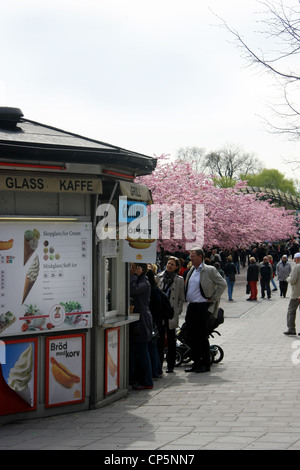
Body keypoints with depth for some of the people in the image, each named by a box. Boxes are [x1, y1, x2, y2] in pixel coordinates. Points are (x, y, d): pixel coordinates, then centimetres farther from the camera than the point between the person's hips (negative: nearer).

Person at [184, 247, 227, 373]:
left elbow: (222, 284, -10)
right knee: (191, 336, 7)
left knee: (202, 336, -4)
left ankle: (206, 364, 6)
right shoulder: (191, 271, 15)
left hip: (203, 307, -7)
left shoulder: (209, 270, -8)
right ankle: (197, 362, 17)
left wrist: (213, 299, -9)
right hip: (191, 306, 7)